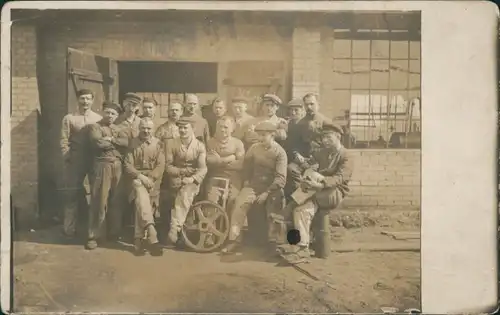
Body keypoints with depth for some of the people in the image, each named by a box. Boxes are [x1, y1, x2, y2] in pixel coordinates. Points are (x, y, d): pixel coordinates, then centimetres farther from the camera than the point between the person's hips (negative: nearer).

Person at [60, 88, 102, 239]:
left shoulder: (99, 119, 7)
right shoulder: (69, 118, 4)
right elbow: (64, 141, 1)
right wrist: (68, 159, -9)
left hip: (95, 161, 1)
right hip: (74, 162, -1)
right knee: (71, 194, 3)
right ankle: (69, 228, 10)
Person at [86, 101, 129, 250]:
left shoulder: (119, 129, 18)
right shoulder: (95, 126, 3)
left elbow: (126, 143, -2)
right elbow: (98, 143, -15)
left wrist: (110, 139, -10)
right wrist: (117, 142, -3)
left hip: (118, 166, 5)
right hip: (102, 165, -5)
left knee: (116, 201, 11)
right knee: (99, 201, -5)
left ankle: (115, 232, 22)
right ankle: (93, 236, 1)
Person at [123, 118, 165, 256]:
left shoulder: (158, 144, 9)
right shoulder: (133, 144, 9)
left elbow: (160, 166, 1)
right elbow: (127, 165, 1)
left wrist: (150, 178, -14)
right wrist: (140, 176, -13)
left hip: (153, 180, 2)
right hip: (136, 178, -2)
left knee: (141, 201, -21)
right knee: (141, 193, -32)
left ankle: (138, 239, -11)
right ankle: (152, 235, -42)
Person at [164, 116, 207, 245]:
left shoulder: (200, 146, 3)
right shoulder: (172, 145, 5)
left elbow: (203, 168, -7)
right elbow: (168, 166, 1)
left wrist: (192, 178, -24)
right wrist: (182, 171, -15)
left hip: (193, 181, -2)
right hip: (176, 179, 2)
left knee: (186, 193, -31)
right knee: (185, 195, -26)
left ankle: (174, 228, -37)